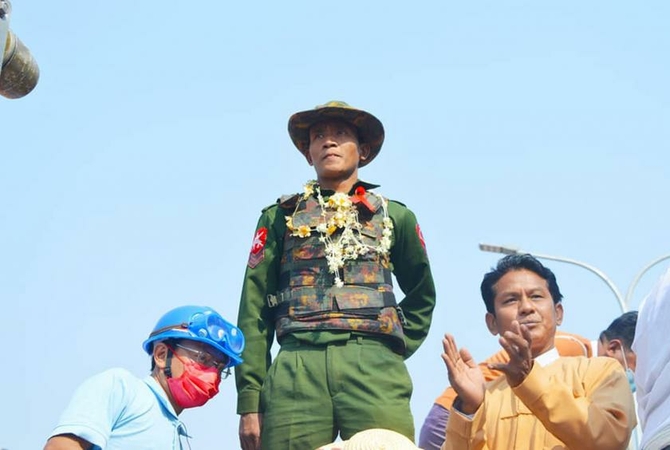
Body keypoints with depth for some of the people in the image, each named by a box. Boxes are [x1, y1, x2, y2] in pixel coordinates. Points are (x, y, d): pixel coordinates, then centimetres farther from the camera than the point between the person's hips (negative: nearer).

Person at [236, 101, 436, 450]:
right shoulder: (280, 216, 18)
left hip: (375, 368, 0)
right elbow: (255, 309, 11)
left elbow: (422, 297, 31)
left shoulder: (395, 216, 20)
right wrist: (250, 399, 2)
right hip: (298, 368, 0)